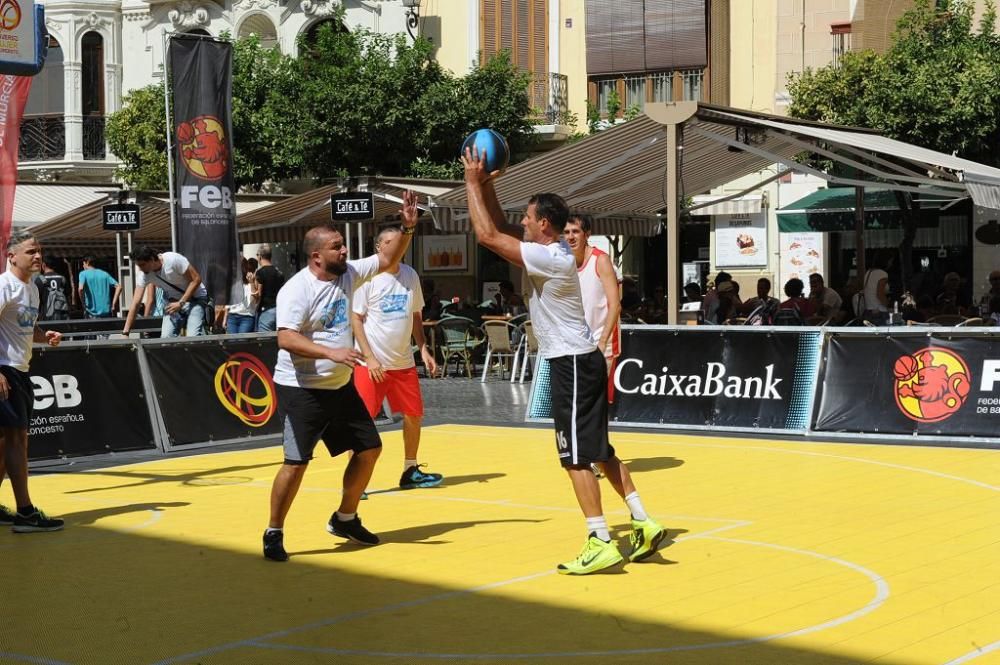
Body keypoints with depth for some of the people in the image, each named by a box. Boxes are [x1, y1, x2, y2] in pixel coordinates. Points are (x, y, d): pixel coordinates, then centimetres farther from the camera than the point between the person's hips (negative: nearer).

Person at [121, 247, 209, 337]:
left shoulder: (174, 259, -26)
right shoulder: (143, 275, -12)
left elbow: (196, 279, -21)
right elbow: (135, 303, -12)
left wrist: (180, 303, -25)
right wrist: (125, 332, -17)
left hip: (195, 298, -5)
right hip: (174, 300, 5)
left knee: (193, 337, -22)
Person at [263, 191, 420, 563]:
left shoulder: (349, 273, 2)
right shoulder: (296, 290, -19)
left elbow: (388, 260, 10)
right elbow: (286, 338, -28)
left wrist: (408, 228, -6)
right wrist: (331, 352, -36)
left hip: (341, 386, 8)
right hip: (301, 389, -8)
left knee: (369, 449, 11)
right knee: (297, 462, -12)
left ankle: (345, 520, 28)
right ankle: (273, 535, 2)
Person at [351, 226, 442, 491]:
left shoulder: (410, 275, 7)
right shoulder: (368, 277, -10)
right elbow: (355, 318, -9)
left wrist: (423, 349, 5)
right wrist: (369, 358, -16)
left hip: (403, 362, 6)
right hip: (372, 363, -6)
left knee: (414, 416, 11)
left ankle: (411, 472, 26)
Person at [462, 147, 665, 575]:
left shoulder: (550, 258, -19)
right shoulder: (548, 253, 10)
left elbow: (487, 235, -21)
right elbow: (499, 230, 21)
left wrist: (473, 183, -13)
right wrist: (485, 186, 11)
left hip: (572, 363, -10)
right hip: (579, 360, 10)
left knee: (577, 456, -8)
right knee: (600, 450, 14)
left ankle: (601, 544, -7)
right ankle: (643, 523, 17)